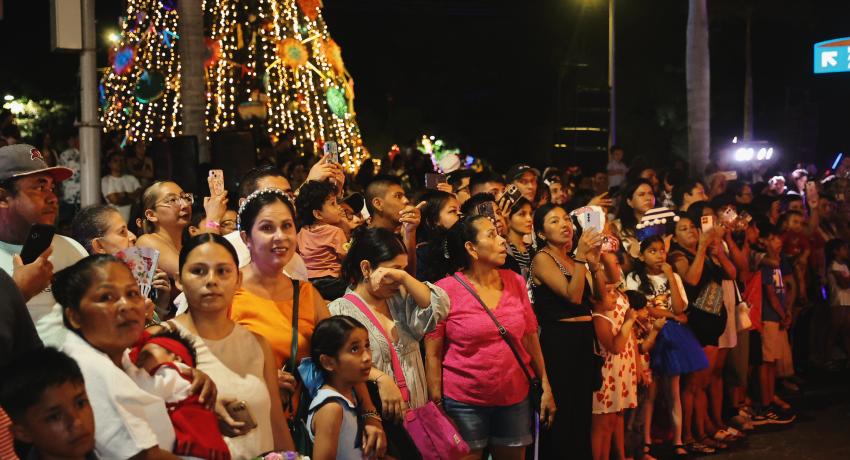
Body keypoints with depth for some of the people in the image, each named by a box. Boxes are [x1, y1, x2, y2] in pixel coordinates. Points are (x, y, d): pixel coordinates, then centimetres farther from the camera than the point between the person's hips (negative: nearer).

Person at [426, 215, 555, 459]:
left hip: (516, 400, 4)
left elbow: (530, 338, 9)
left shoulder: (515, 282, 4)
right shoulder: (446, 290, -8)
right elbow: (433, 354, -7)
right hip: (464, 404, -4)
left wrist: (545, 387, 7)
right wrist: (436, 406, -10)